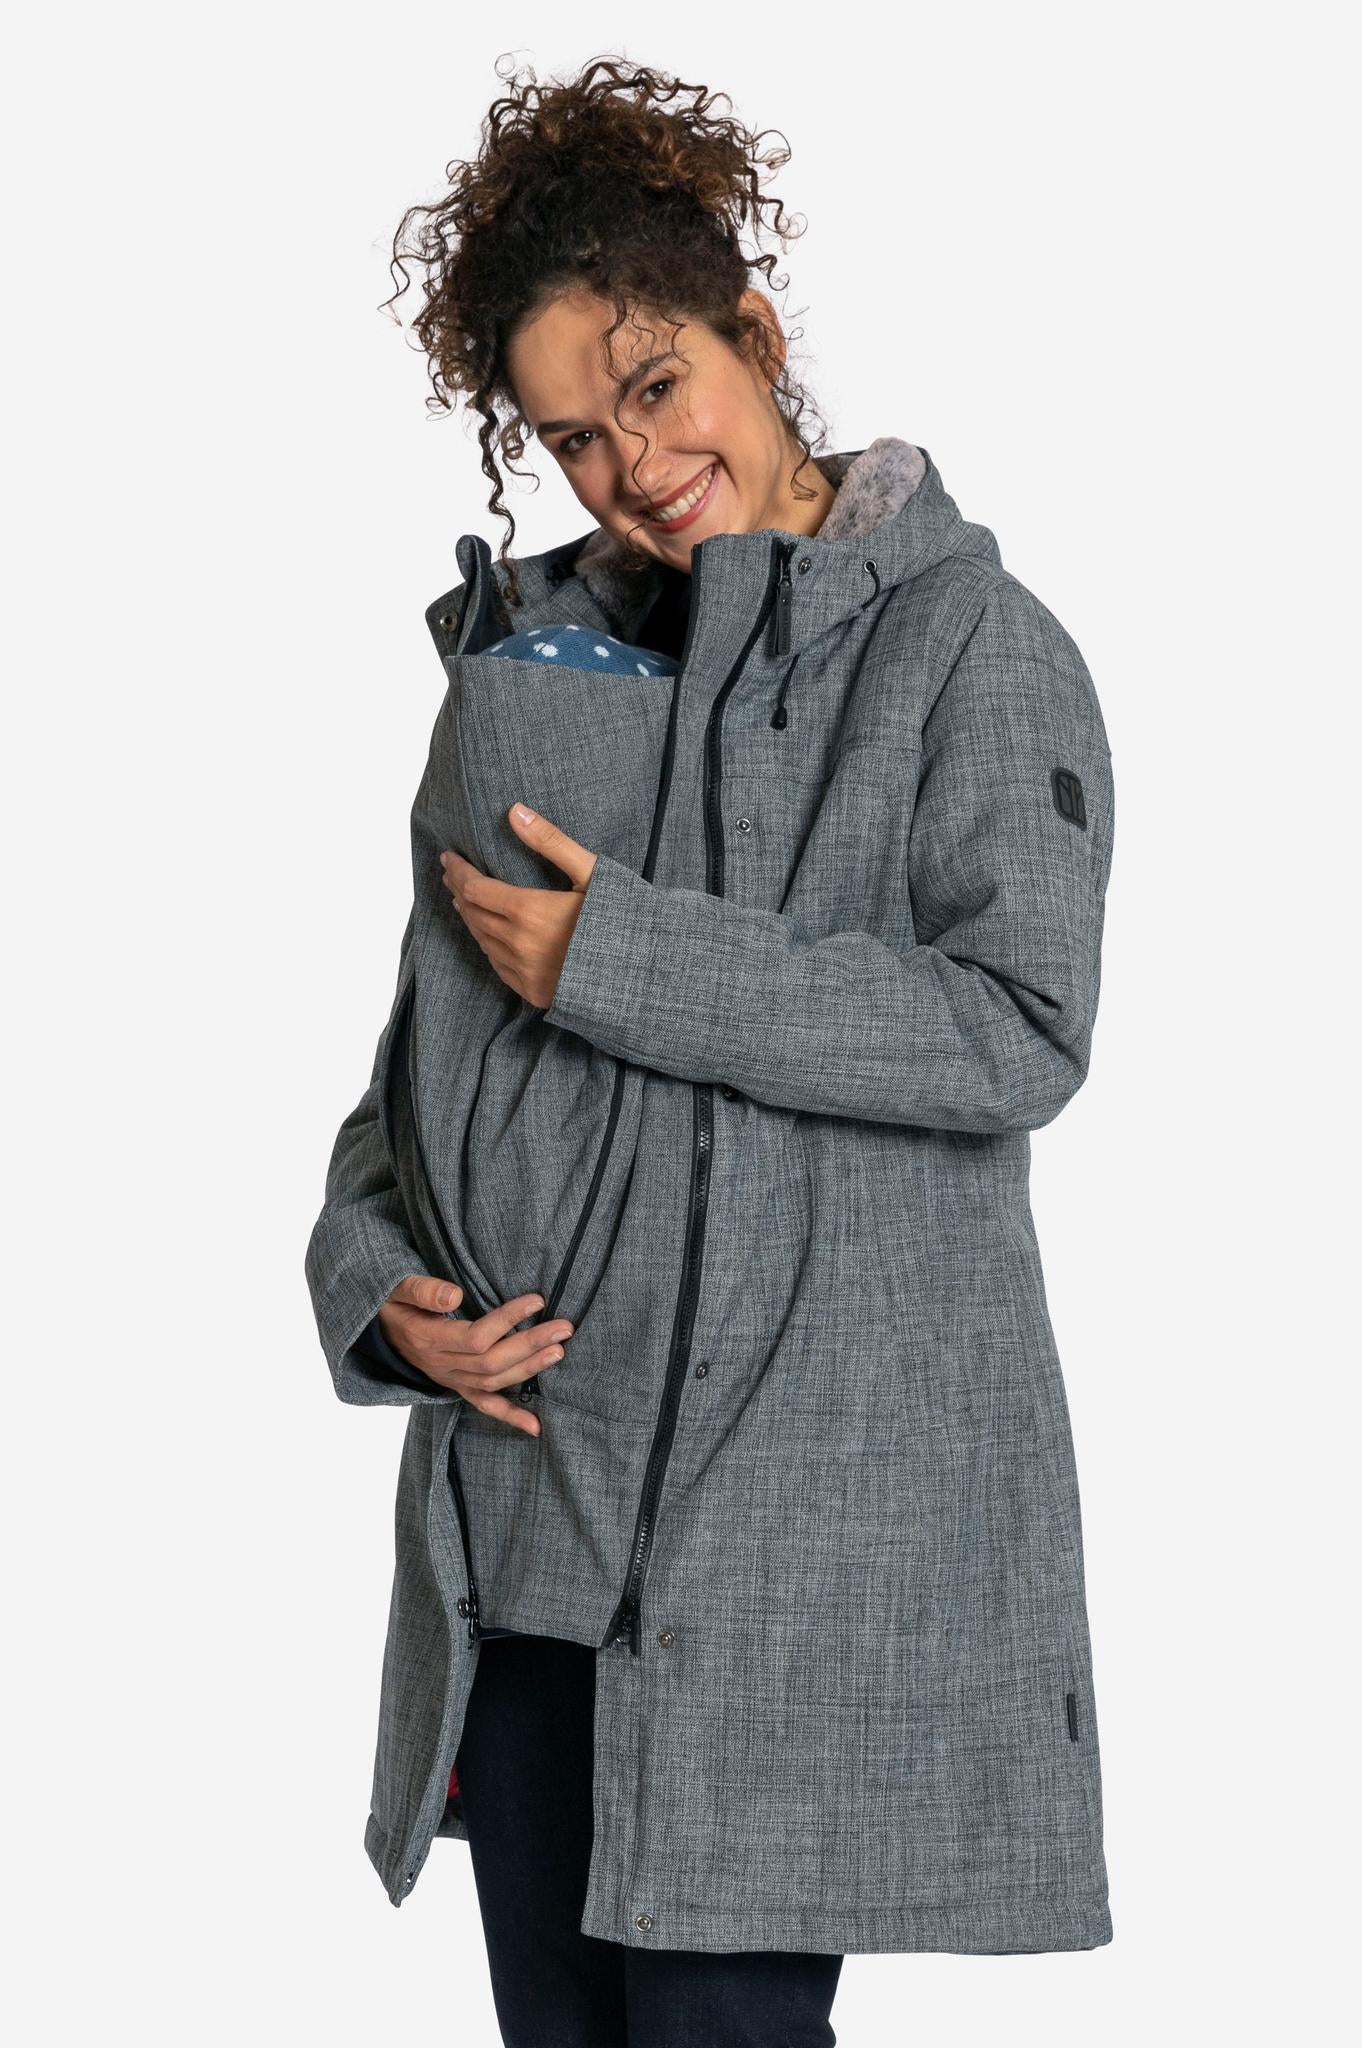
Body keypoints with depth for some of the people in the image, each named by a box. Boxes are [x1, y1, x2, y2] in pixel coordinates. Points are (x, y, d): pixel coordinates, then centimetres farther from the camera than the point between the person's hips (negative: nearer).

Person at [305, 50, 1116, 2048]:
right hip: (523, 1473, 6)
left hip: (811, 1487, -5)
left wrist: (623, 961, -15)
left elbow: (1020, 1029, -15)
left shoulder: (969, 644, -3)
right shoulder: (530, 658, 13)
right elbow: (429, 1035, 18)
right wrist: (376, 1273, 0)